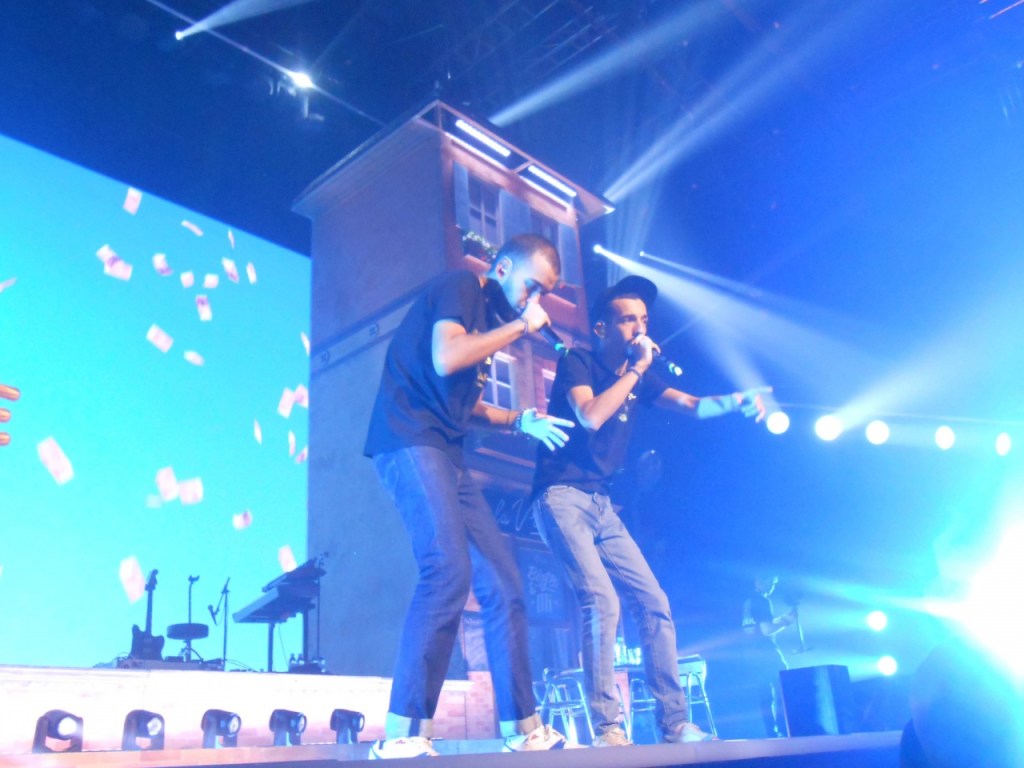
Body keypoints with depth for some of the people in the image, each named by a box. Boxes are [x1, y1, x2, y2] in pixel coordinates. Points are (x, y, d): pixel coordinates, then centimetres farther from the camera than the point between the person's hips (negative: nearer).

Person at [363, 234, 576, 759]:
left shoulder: (489, 320, 23)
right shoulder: (461, 287, -2)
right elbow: (445, 359, -19)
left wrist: (520, 420, 13)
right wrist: (519, 326, -8)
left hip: (446, 456, 9)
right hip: (411, 440, -9)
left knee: (503, 585, 5)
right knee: (449, 569, -26)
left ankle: (523, 730, 12)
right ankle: (403, 735, -22)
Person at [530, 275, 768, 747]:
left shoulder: (637, 377, 15)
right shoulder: (577, 363, -3)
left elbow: (691, 405, 4)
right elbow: (589, 415, -21)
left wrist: (737, 401, -15)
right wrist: (635, 369, -13)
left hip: (601, 505, 7)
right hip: (562, 498, -7)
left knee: (653, 602, 2)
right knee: (601, 601, -21)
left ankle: (674, 724, 8)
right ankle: (606, 729, -15)